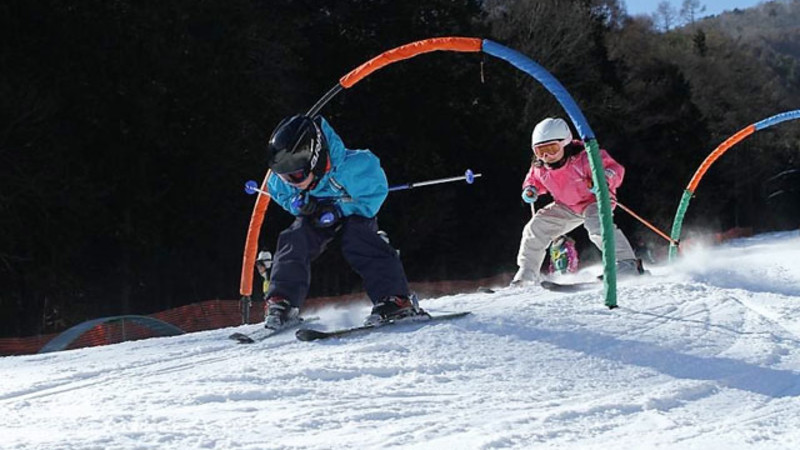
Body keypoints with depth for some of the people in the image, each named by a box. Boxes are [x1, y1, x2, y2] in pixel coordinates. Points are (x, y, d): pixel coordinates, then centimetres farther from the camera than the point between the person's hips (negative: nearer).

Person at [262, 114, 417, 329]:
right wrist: (299, 204, -27)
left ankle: (395, 299, -34)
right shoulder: (280, 180, -28)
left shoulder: (351, 167, -42)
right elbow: (281, 195, -3)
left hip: (355, 211, -4)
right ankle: (282, 302, -15)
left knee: (357, 240, -31)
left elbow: (376, 191, -26)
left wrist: (337, 210, -34)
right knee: (294, 241, -21)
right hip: (316, 215, 4)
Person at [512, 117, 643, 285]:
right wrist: (531, 189, -7)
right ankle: (527, 272, 15)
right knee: (535, 227, 0)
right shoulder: (539, 168, -10)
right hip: (567, 207, 6)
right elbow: (534, 179, 16)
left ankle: (627, 264, -40)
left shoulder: (582, 158, -29)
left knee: (596, 223, -38)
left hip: (596, 200, -6)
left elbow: (615, 169, -28)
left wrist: (602, 180, -49)